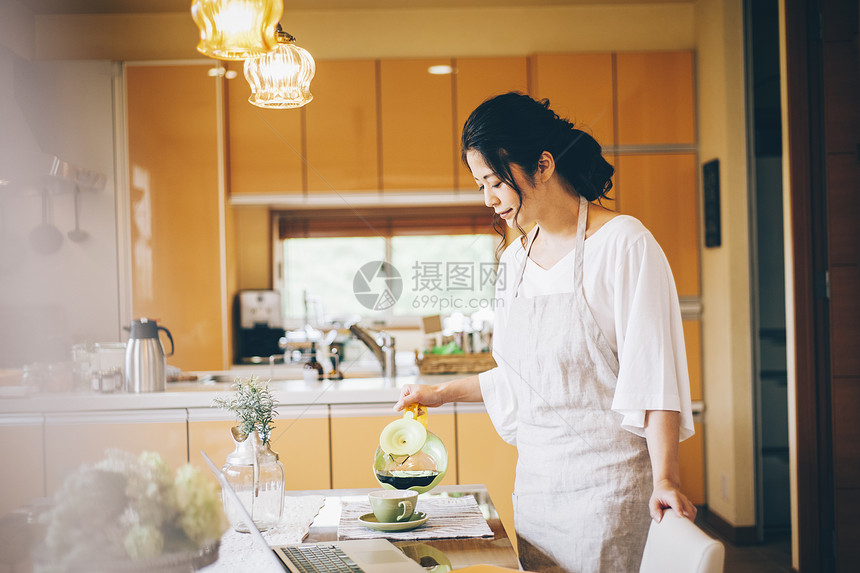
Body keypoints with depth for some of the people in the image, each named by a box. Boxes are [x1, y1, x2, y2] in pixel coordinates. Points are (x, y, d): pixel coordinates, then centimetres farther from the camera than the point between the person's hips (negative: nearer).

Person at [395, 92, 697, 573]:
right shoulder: (515, 260, 11)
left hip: (607, 478, -6)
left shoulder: (624, 243, -11)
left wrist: (665, 479, -22)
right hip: (535, 475, 6)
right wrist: (443, 393, 20)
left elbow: (654, 371, -16)